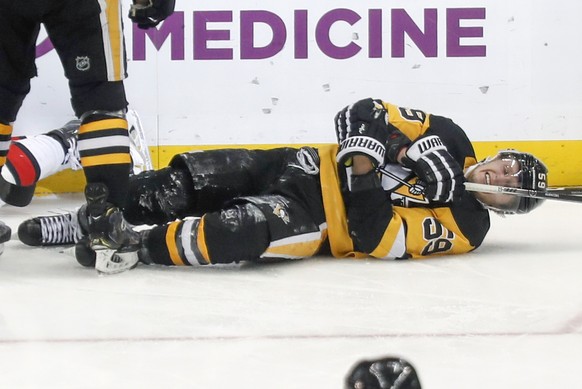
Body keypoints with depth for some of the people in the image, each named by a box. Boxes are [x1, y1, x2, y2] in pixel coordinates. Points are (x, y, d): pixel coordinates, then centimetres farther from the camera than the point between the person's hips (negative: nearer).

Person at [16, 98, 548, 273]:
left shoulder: (462, 227, -5)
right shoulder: (447, 136, 6)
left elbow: (375, 241, -16)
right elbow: (367, 111, 4)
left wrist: (365, 184, -25)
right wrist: (368, 138, -13)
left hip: (323, 223, -4)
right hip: (313, 169, 5)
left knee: (253, 229, -35)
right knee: (201, 177, -13)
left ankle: (139, 249, -30)